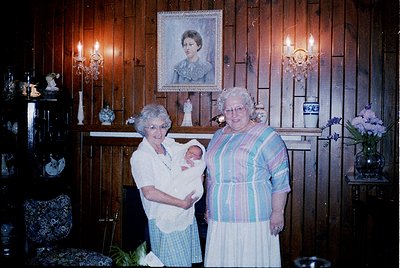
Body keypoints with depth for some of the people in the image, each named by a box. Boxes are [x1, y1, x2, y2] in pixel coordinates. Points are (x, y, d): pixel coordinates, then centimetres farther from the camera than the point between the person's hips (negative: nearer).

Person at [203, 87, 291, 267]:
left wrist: (278, 212, -12)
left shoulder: (265, 135, -5)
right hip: (219, 220, 5)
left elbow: (280, 178, -8)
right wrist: (208, 208, 21)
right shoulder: (218, 136, 13)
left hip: (253, 220, -5)